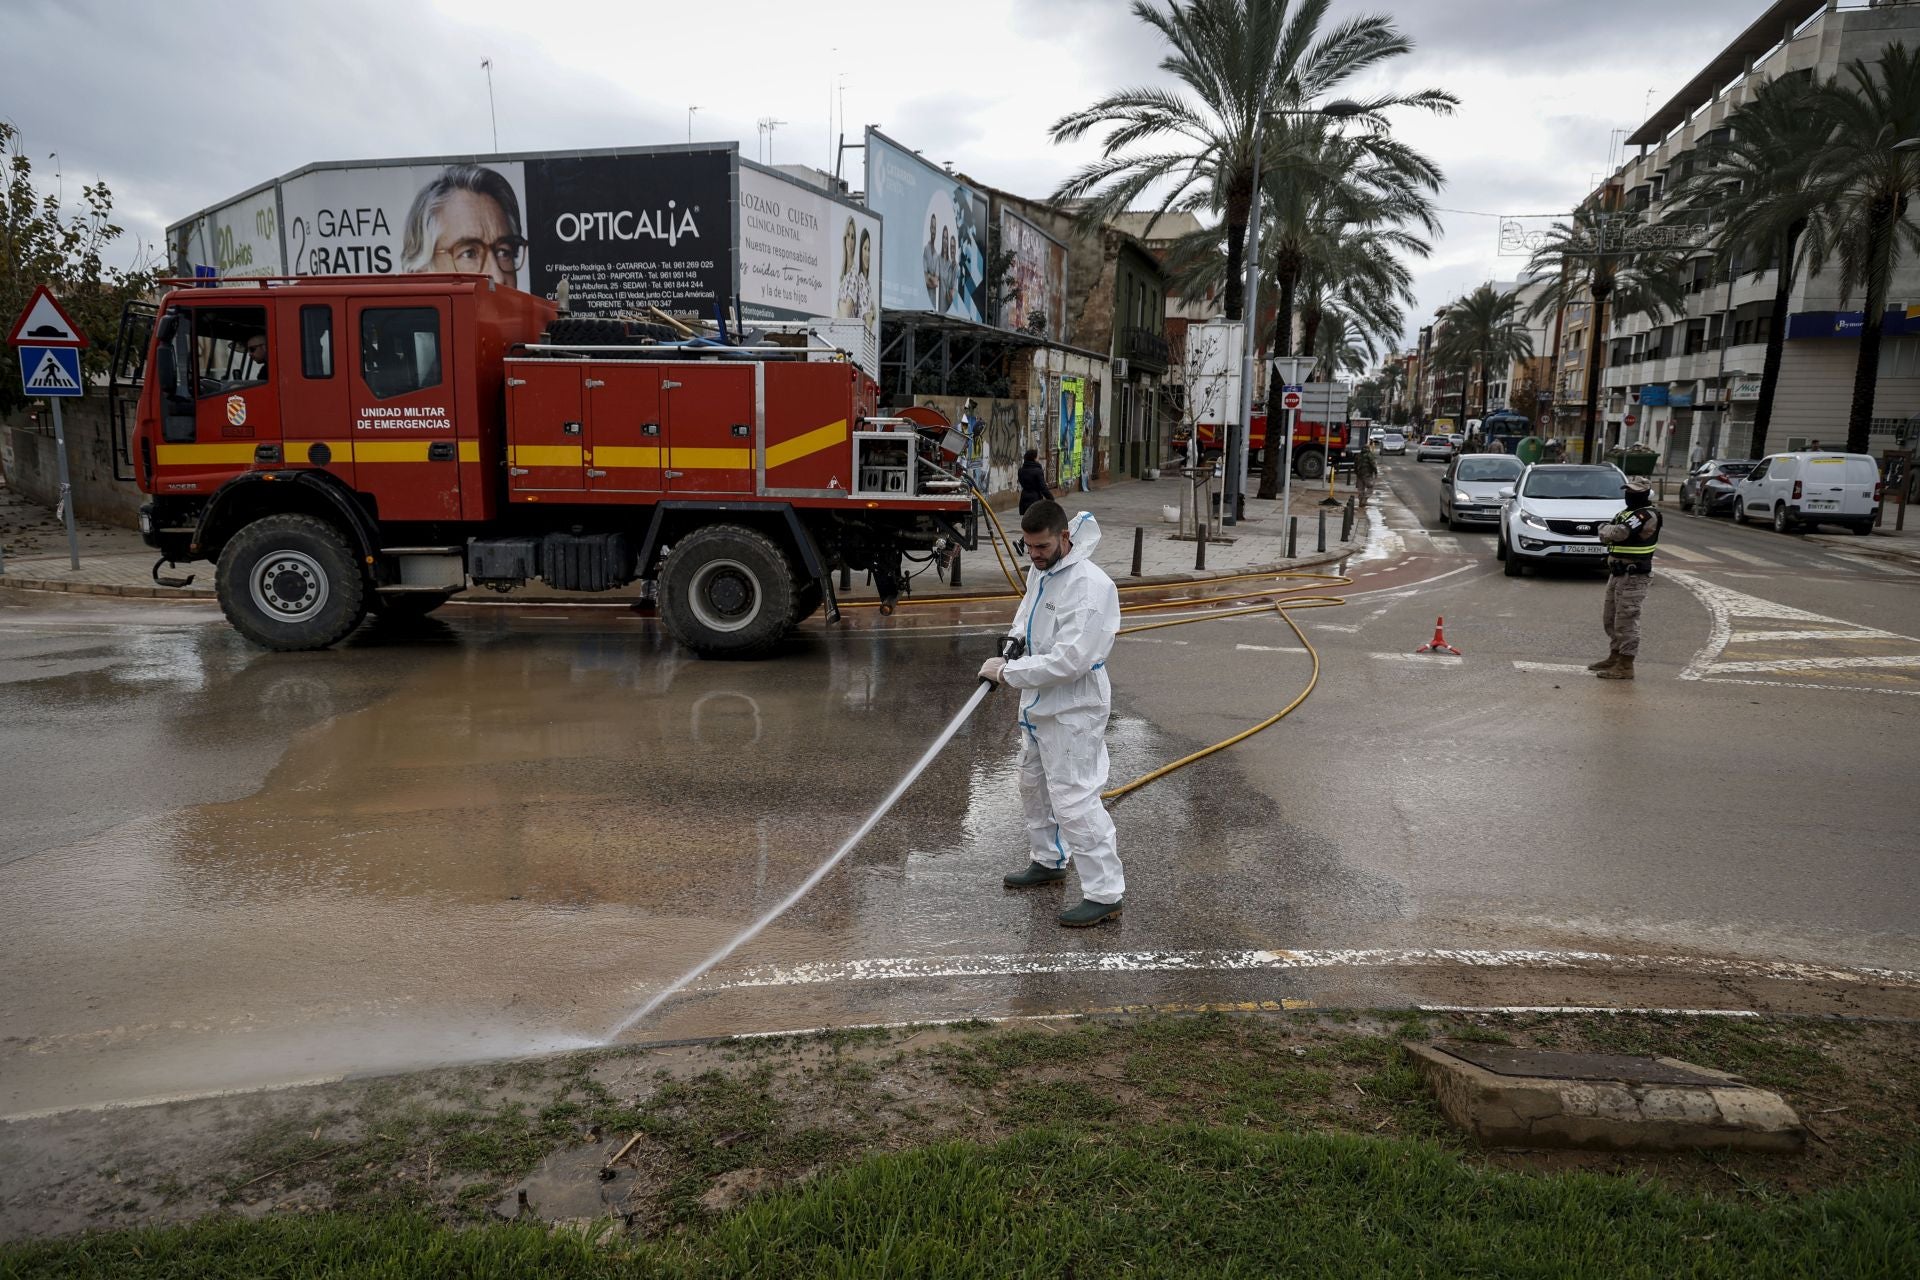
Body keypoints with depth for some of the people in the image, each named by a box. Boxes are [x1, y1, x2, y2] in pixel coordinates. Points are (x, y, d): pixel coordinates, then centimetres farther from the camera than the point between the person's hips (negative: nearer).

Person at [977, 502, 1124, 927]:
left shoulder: (1090, 586, -26)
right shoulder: (1040, 570, 3)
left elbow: (1068, 661, -31)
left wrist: (1008, 672, -23)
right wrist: (1018, 635, 6)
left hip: (1073, 708, -10)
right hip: (1039, 701, 10)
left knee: (1074, 800, -10)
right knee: (1034, 784, 23)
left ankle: (1105, 894, -1)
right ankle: (1048, 861, 42)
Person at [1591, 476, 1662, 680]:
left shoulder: (1648, 516, -15)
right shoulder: (1628, 513, 17)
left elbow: (1619, 533, -26)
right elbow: (1605, 535, 14)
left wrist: (1606, 528, -6)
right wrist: (1609, 528, -8)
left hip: (1634, 577, -10)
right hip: (1618, 573, 10)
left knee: (1626, 621, -8)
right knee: (1610, 619, 17)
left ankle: (1625, 666, -4)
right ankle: (1614, 657, 29)